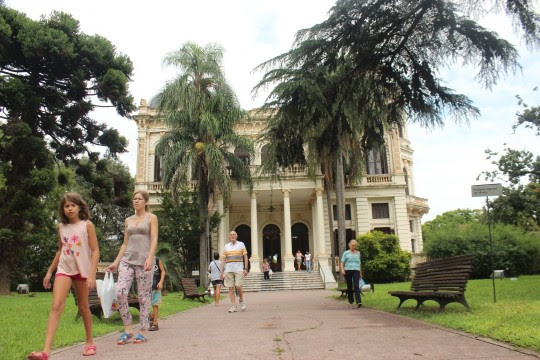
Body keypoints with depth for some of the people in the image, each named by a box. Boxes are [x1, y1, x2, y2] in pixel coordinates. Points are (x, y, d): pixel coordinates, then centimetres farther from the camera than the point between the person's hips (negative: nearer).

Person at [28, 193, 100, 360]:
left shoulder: (87, 225, -6)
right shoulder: (61, 227, 6)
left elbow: (95, 251, -9)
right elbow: (60, 251, 18)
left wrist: (92, 274, -17)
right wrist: (49, 271, 17)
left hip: (82, 270, -2)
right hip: (64, 269, 3)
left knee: (83, 307, 9)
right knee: (56, 306, -13)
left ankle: (90, 341, 27)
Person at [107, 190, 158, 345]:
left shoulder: (151, 218, 4)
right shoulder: (128, 220, 16)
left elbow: (154, 240, -6)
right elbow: (125, 243, 18)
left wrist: (150, 258, -21)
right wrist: (116, 262, 11)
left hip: (144, 261, -4)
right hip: (127, 260, 4)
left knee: (143, 296, -1)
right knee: (120, 292, -11)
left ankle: (143, 332, 8)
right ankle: (127, 329, 1)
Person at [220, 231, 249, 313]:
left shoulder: (241, 244, 8)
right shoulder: (226, 246, 14)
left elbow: (245, 257, 5)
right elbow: (223, 259, 13)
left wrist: (245, 268, -4)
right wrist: (222, 271, 5)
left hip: (239, 268, -2)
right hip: (228, 269, 3)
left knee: (238, 286, -12)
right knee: (231, 288, -1)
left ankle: (241, 301, 15)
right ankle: (233, 306, 4)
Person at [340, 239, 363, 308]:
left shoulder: (358, 253, 16)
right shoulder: (346, 253, 8)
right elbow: (342, 262, 4)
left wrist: (360, 273, 21)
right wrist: (342, 269, -13)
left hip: (356, 271, 0)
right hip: (348, 270, 0)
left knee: (356, 286, -15)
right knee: (349, 287, 5)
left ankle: (358, 302, -24)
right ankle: (350, 302, 19)